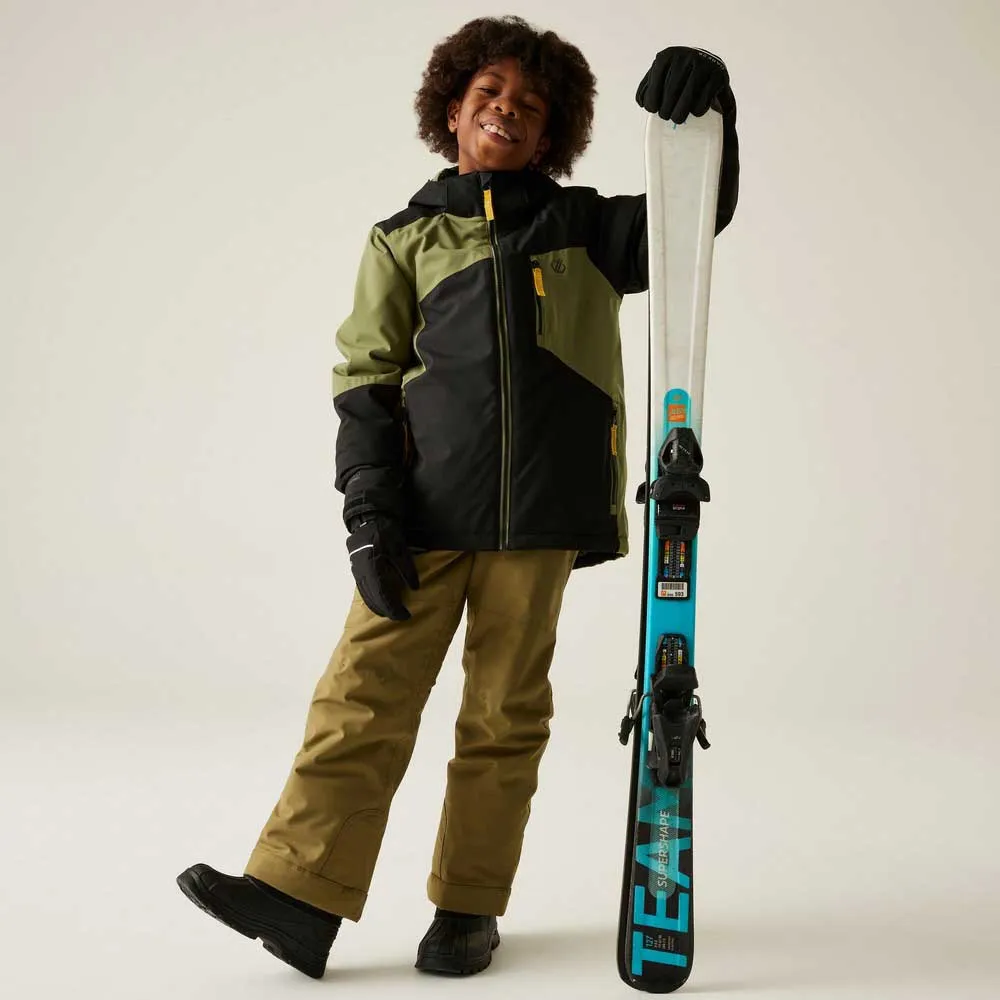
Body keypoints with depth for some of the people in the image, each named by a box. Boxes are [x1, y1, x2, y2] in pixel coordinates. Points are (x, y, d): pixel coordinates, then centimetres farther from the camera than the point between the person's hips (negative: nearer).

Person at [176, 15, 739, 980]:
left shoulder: (585, 228, 15)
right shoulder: (406, 239, 13)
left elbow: (698, 212, 6)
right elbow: (366, 379, 7)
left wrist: (705, 107, -15)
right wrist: (368, 511, -5)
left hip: (538, 517, 1)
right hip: (426, 511, 0)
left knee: (505, 714, 5)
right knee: (364, 694, -5)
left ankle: (467, 907, 16)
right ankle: (300, 895, -1)